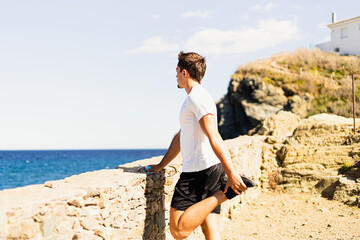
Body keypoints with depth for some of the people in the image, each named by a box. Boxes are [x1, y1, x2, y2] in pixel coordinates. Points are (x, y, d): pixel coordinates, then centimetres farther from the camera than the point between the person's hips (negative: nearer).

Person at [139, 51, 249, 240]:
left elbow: (214, 137, -19)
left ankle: (225, 192, -14)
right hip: (211, 169, 10)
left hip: (199, 171, -10)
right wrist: (160, 166, 30)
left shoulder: (197, 97, -8)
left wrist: (231, 174, -25)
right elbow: (180, 137, 30)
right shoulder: (195, 98, 25)